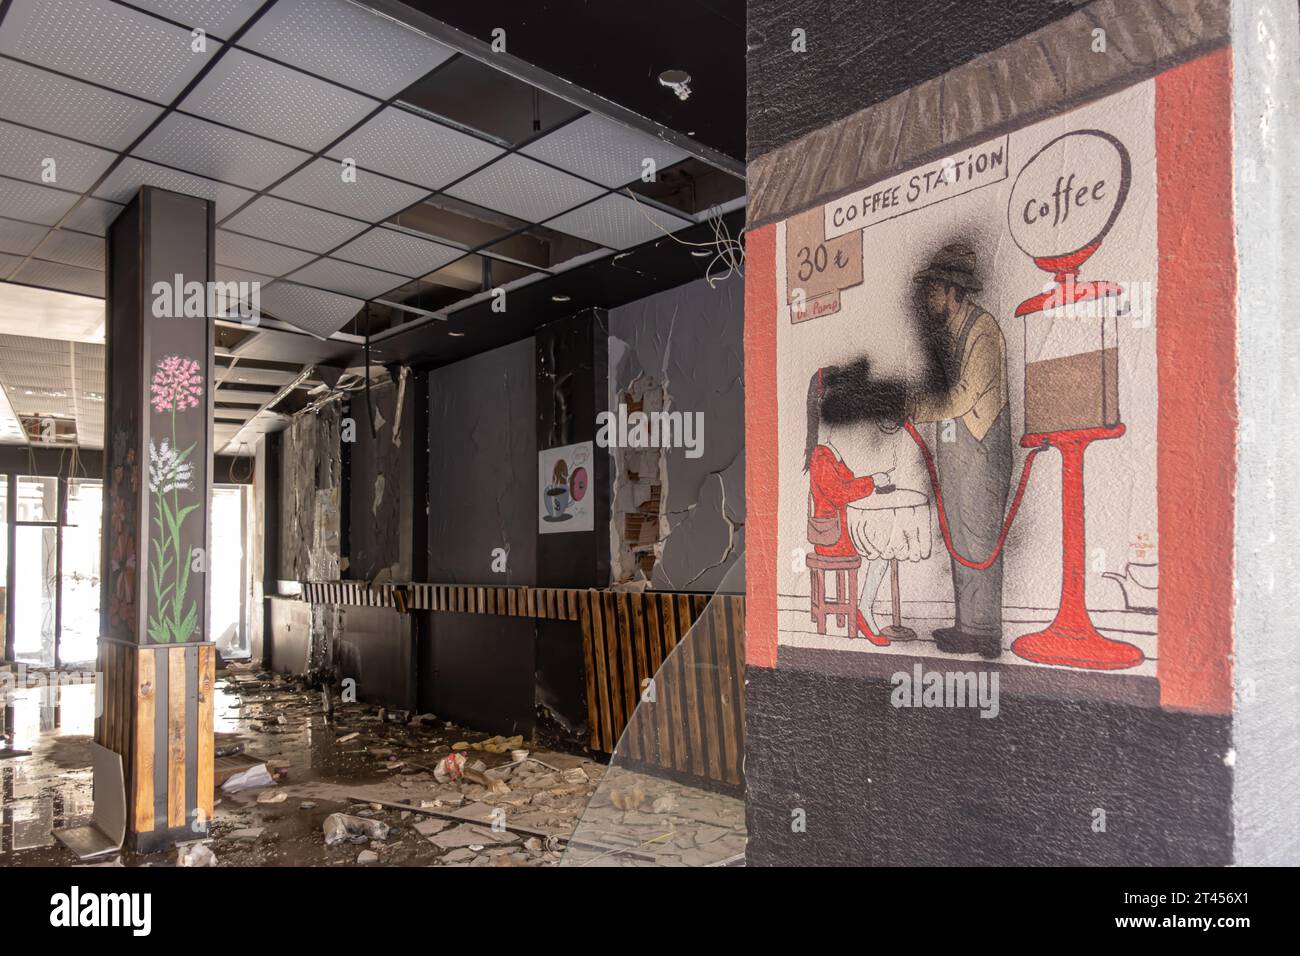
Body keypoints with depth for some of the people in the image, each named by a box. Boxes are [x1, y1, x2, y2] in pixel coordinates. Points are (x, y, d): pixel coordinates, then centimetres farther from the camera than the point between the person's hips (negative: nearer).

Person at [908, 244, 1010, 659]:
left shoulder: (983, 329, -11)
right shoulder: (943, 331, 15)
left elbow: (963, 396, -17)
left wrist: (914, 409, -9)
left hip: (980, 450, -9)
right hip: (951, 450, 9)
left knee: (978, 541, -4)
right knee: (959, 542, 12)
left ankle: (983, 633, 4)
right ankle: (966, 624, 20)